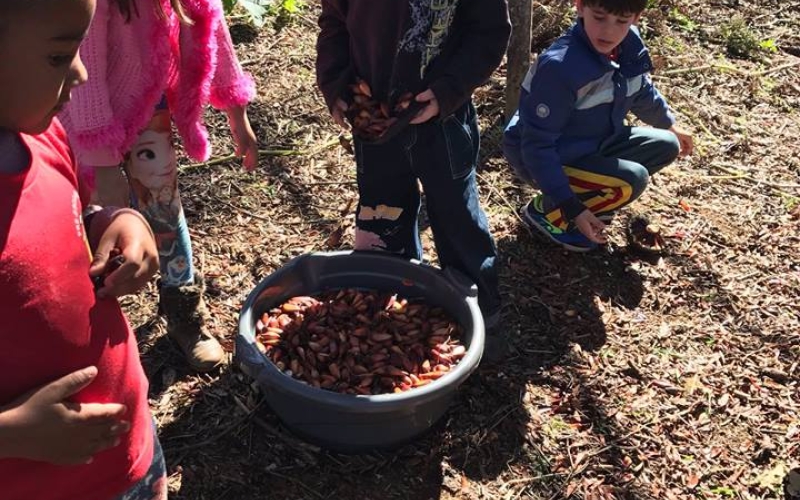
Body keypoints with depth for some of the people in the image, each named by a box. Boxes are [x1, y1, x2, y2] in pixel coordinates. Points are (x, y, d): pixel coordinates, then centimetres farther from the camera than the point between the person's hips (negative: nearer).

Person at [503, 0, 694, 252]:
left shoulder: (630, 44, -9)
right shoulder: (559, 67, -33)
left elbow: (643, 93, 15)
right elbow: (537, 145, -29)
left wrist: (670, 125, 30)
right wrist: (572, 208, -30)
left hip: (590, 144, 8)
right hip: (545, 158, -8)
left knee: (666, 145, 5)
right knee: (631, 181, -25)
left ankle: (587, 195, 11)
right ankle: (546, 211, -5)